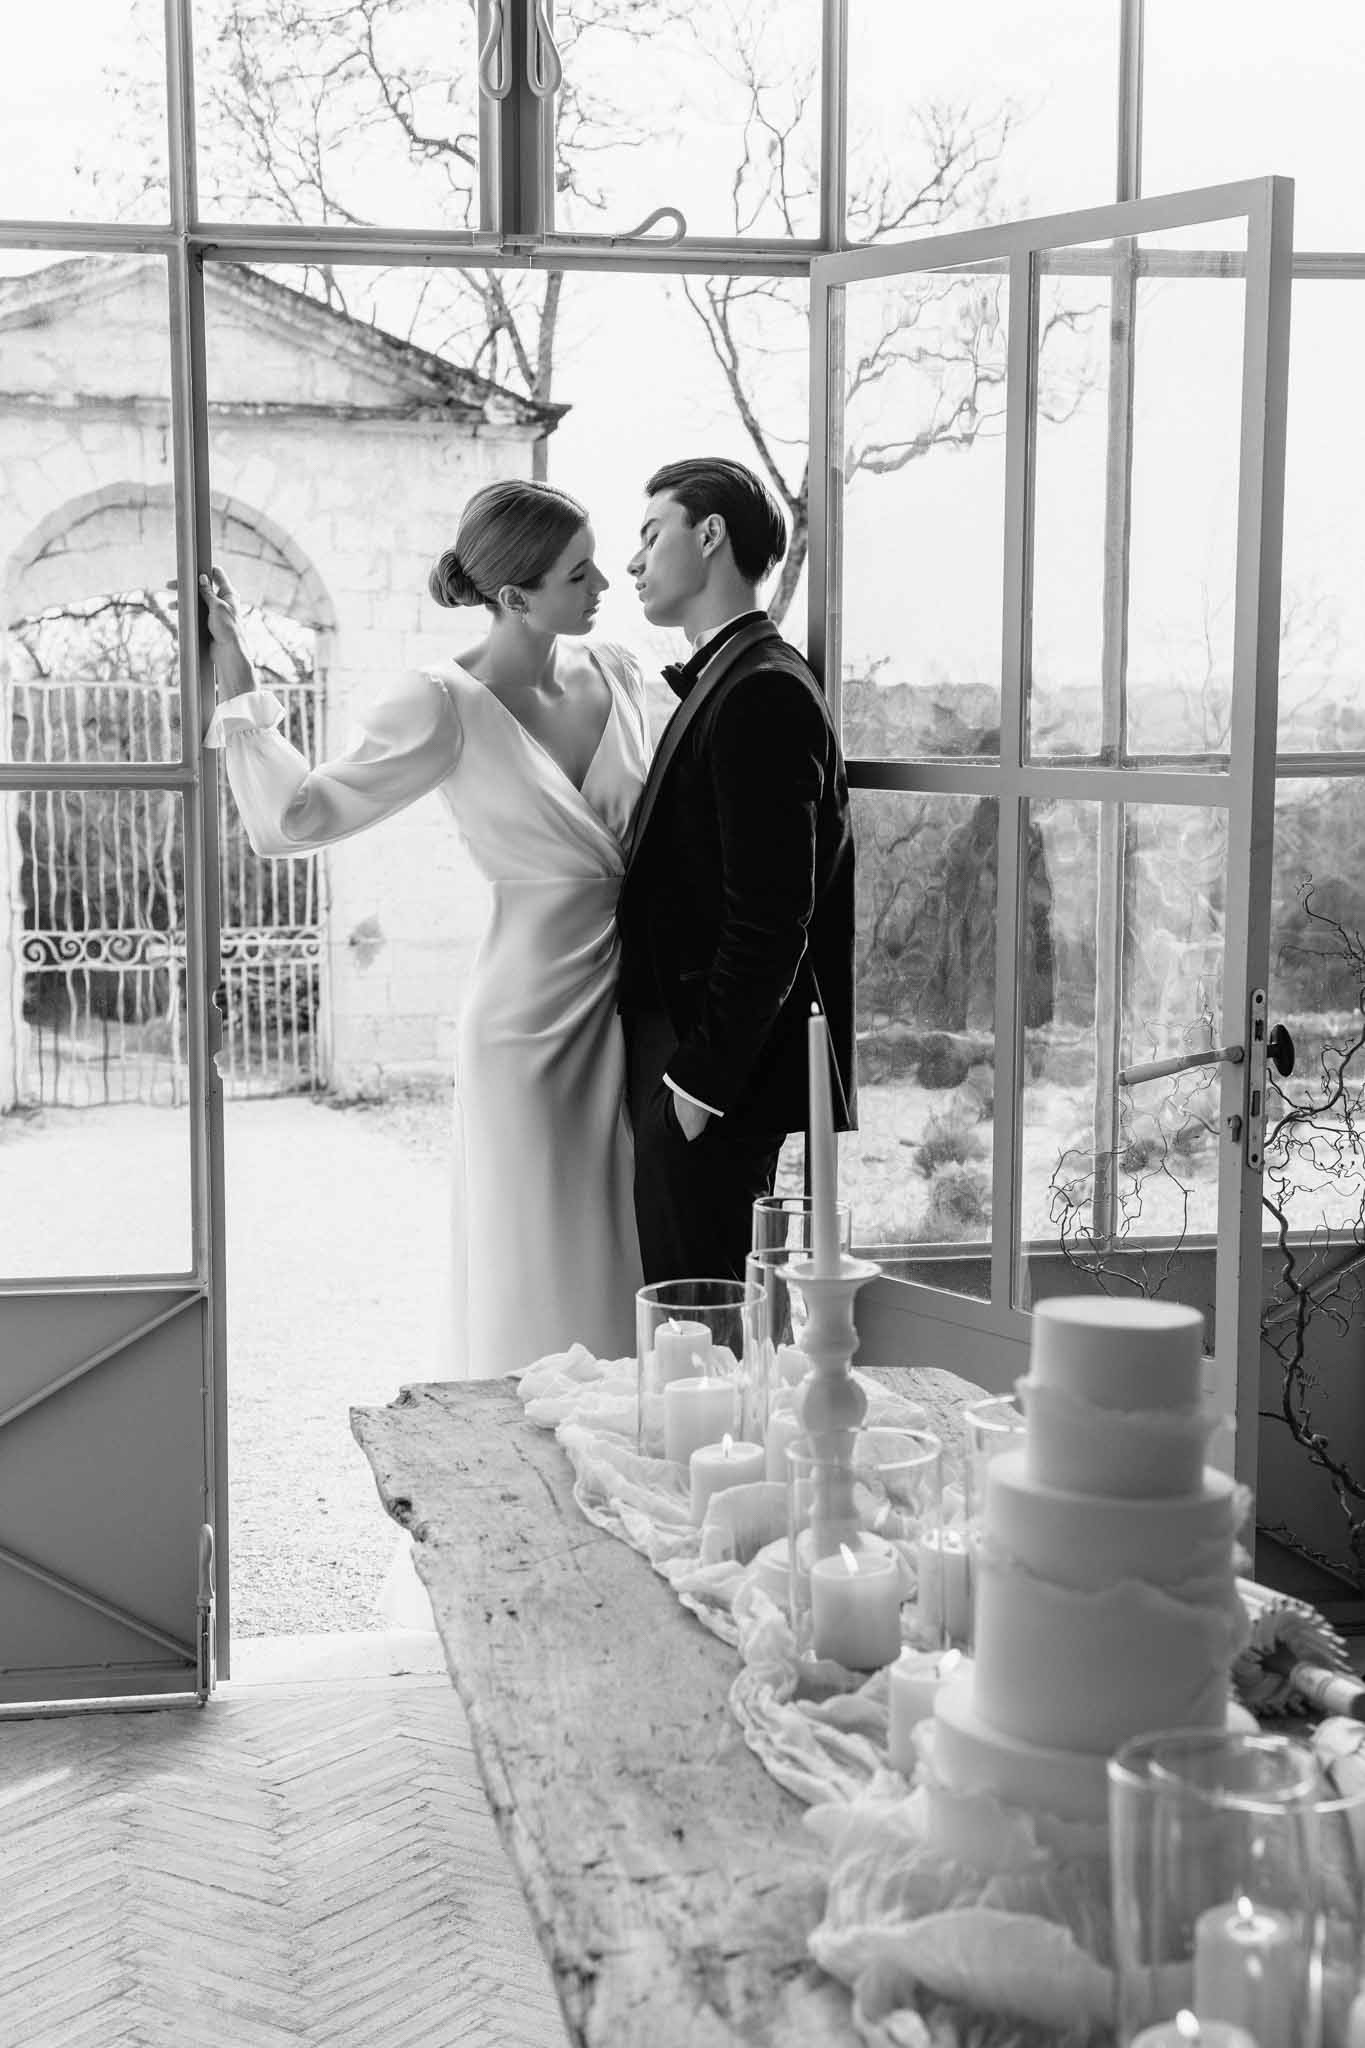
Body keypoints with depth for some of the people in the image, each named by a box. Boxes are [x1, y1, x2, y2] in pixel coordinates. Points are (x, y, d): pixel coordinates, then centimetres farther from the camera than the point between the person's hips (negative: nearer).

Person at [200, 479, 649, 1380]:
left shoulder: (614, 675, 6)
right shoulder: (449, 707, -11)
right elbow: (294, 817, -13)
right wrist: (238, 686, -15)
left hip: (633, 1016, 6)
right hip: (533, 1029, -5)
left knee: (624, 1286, 12)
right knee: (540, 1304, 4)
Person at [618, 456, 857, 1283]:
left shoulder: (763, 692, -14)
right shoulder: (725, 682, 17)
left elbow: (771, 919, -21)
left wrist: (701, 1078, -19)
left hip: (717, 1077, -10)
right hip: (690, 1063, 10)